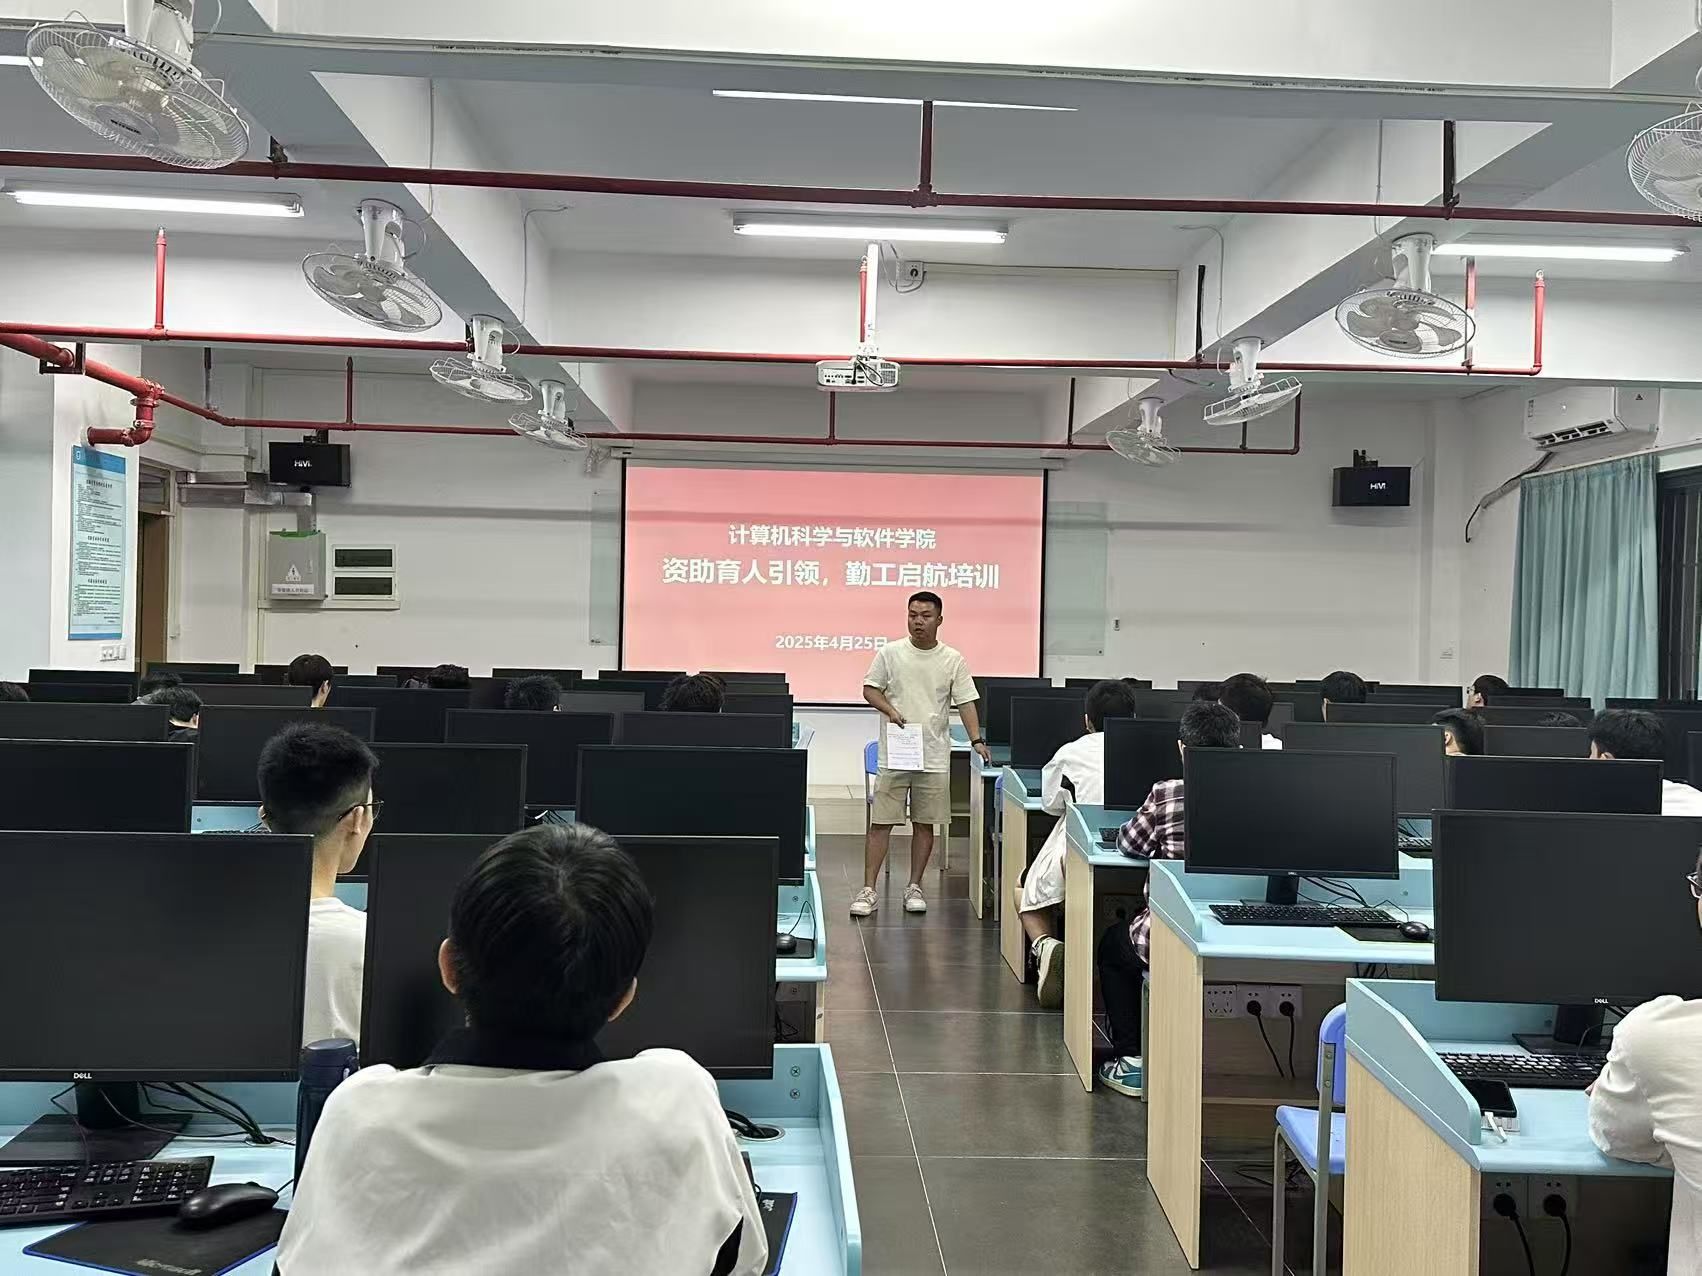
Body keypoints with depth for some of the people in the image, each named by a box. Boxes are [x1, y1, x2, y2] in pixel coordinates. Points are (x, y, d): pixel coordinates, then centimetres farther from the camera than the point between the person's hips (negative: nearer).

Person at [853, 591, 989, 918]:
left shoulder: (953, 660, 2)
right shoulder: (890, 653, 1)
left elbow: (965, 702, 1)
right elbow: (869, 689, 5)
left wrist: (977, 740, -10)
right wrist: (889, 710, -13)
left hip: (934, 757, 1)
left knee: (925, 824, 8)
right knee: (880, 823, -1)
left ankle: (914, 887, 20)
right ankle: (868, 891, 3)